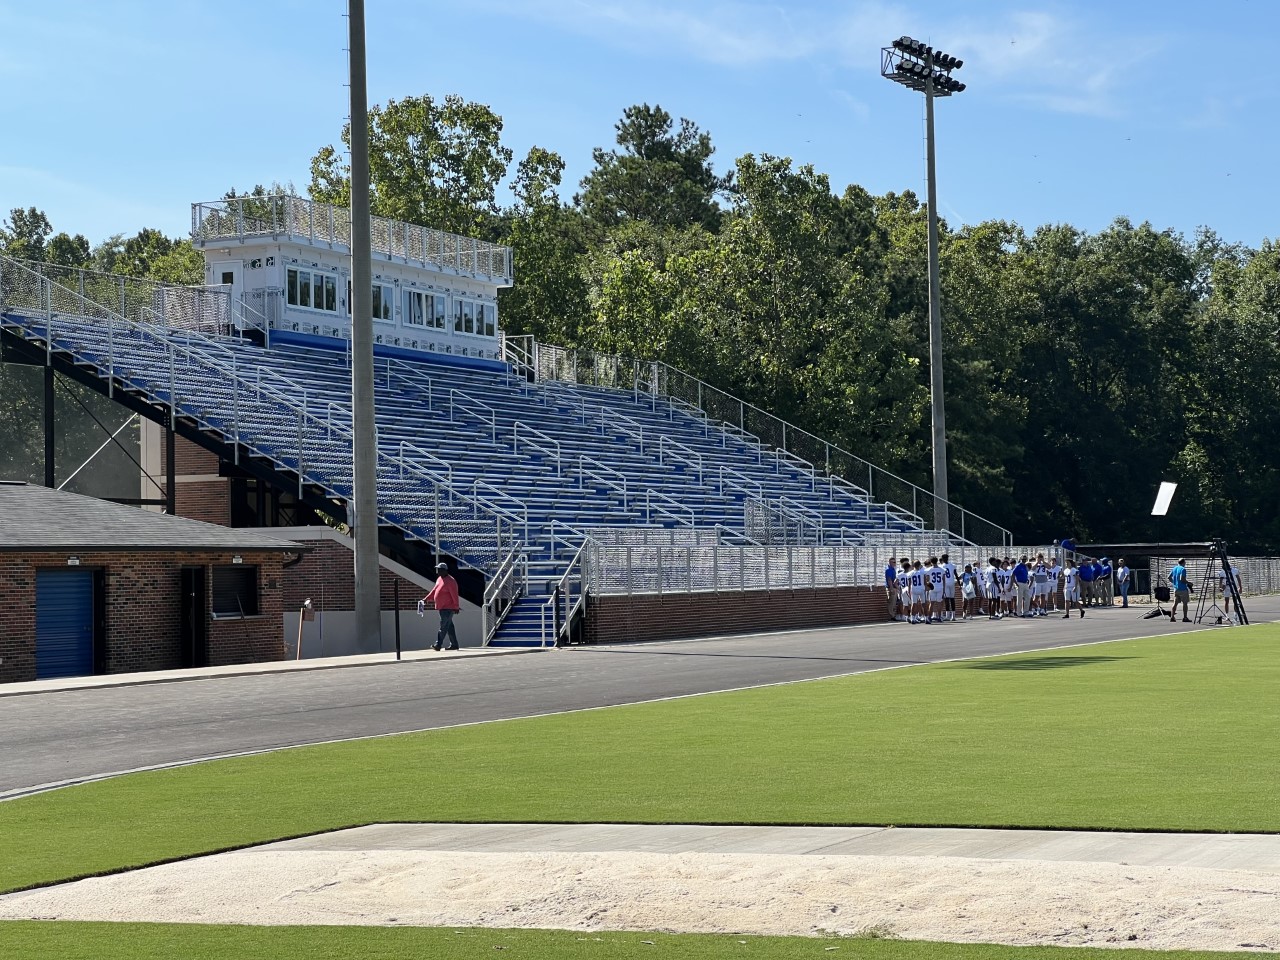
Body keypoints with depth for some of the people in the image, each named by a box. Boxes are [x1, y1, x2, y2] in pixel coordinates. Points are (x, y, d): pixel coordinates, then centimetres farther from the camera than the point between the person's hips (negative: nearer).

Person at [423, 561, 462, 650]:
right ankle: (454, 645, 17)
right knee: (449, 627, 12)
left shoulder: (450, 581, -15)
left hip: (448, 608, -9)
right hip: (442, 608, 9)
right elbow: (434, 591, 21)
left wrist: (456, 607, -18)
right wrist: (426, 599, 14)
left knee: (443, 627, -11)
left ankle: (438, 645, -15)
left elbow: (454, 595, -17)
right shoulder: (439, 579, 14)